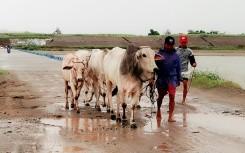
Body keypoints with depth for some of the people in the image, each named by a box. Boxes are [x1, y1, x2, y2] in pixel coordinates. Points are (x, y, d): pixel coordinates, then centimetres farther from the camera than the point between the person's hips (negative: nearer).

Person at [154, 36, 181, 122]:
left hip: (172, 78, 1)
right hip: (161, 78, 0)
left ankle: (170, 116, -8)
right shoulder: (159, 54, 0)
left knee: (172, 97, -10)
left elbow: (178, 68, 13)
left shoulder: (175, 55, 7)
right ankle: (158, 110, 42)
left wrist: (178, 79, 13)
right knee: (161, 96, 15)